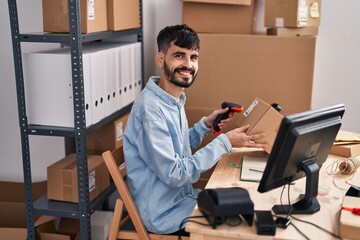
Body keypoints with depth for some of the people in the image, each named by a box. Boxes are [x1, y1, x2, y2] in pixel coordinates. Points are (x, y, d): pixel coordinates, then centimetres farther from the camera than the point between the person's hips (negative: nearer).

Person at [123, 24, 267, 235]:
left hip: (181, 195, 8)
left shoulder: (175, 99, 3)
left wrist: (206, 125, -1)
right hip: (164, 212, -8)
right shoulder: (151, 109, -26)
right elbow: (173, 174, -26)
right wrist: (225, 142, -23)